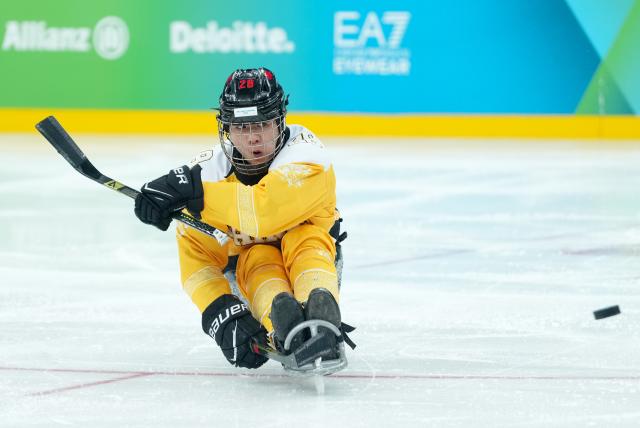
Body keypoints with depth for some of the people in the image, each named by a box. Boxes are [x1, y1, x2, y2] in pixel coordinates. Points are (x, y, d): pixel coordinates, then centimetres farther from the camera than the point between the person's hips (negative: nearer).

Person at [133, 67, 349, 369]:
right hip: (251, 257, 2)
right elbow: (195, 256, -21)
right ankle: (282, 327, -64)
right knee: (259, 260, -32)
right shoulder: (211, 168, -18)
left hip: (312, 253, -2)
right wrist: (220, 314, -37)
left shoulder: (305, 150, -27)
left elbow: (268, 210, -45)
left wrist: (193, 190, -49)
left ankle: (320, 315, -63)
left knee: (304, 238, -34)